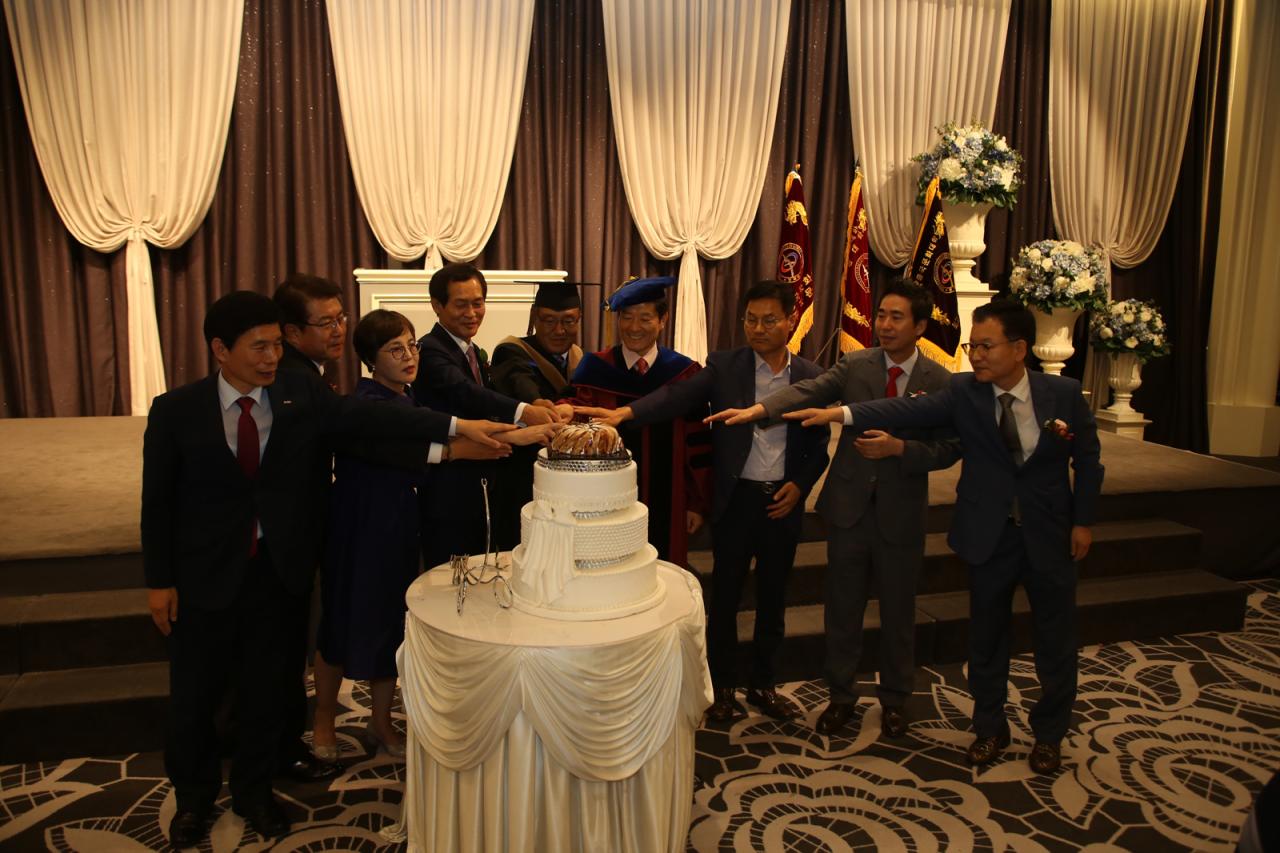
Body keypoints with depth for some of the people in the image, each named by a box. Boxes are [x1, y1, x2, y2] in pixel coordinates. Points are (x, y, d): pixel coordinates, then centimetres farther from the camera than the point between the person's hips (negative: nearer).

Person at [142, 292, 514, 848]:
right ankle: (194, 795, 42)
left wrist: (456, 426, -35)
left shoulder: (302, 395, -7)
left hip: (279, 571, 1)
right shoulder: (176, 410, -8)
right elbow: (158, 502, -3)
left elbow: (368, 416, -21)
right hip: (205, 574, -1)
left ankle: (253, 791, 41)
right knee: (195, 693, 14)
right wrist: (159, 581, -5)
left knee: (264, 688, 17)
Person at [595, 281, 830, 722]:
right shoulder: (724, 366, -5)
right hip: (735, 500, -2)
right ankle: (723, 688, 27)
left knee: (772, 598, 15)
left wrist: (800, 485, -6)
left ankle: (763, 684, 34)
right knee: (725, 597, 9)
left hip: (783, 502, 2)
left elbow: (820, 443, 8)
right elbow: (677, 396, -20)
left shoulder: (811, 376, 2)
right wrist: (627, 411, -37)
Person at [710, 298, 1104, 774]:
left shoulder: (1064, 394, -9)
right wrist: (837, 414, -38)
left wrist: (1083, 521, 1)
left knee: (1056, 638, 13)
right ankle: (989, 729, 35)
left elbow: (1087, 459, 2)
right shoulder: (963, 392, -10)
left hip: (1050, 536, 0)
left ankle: (1049, 734, 37)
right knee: (986, 636, 13)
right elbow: (909, 411, -25)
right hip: (989, 534, 0)